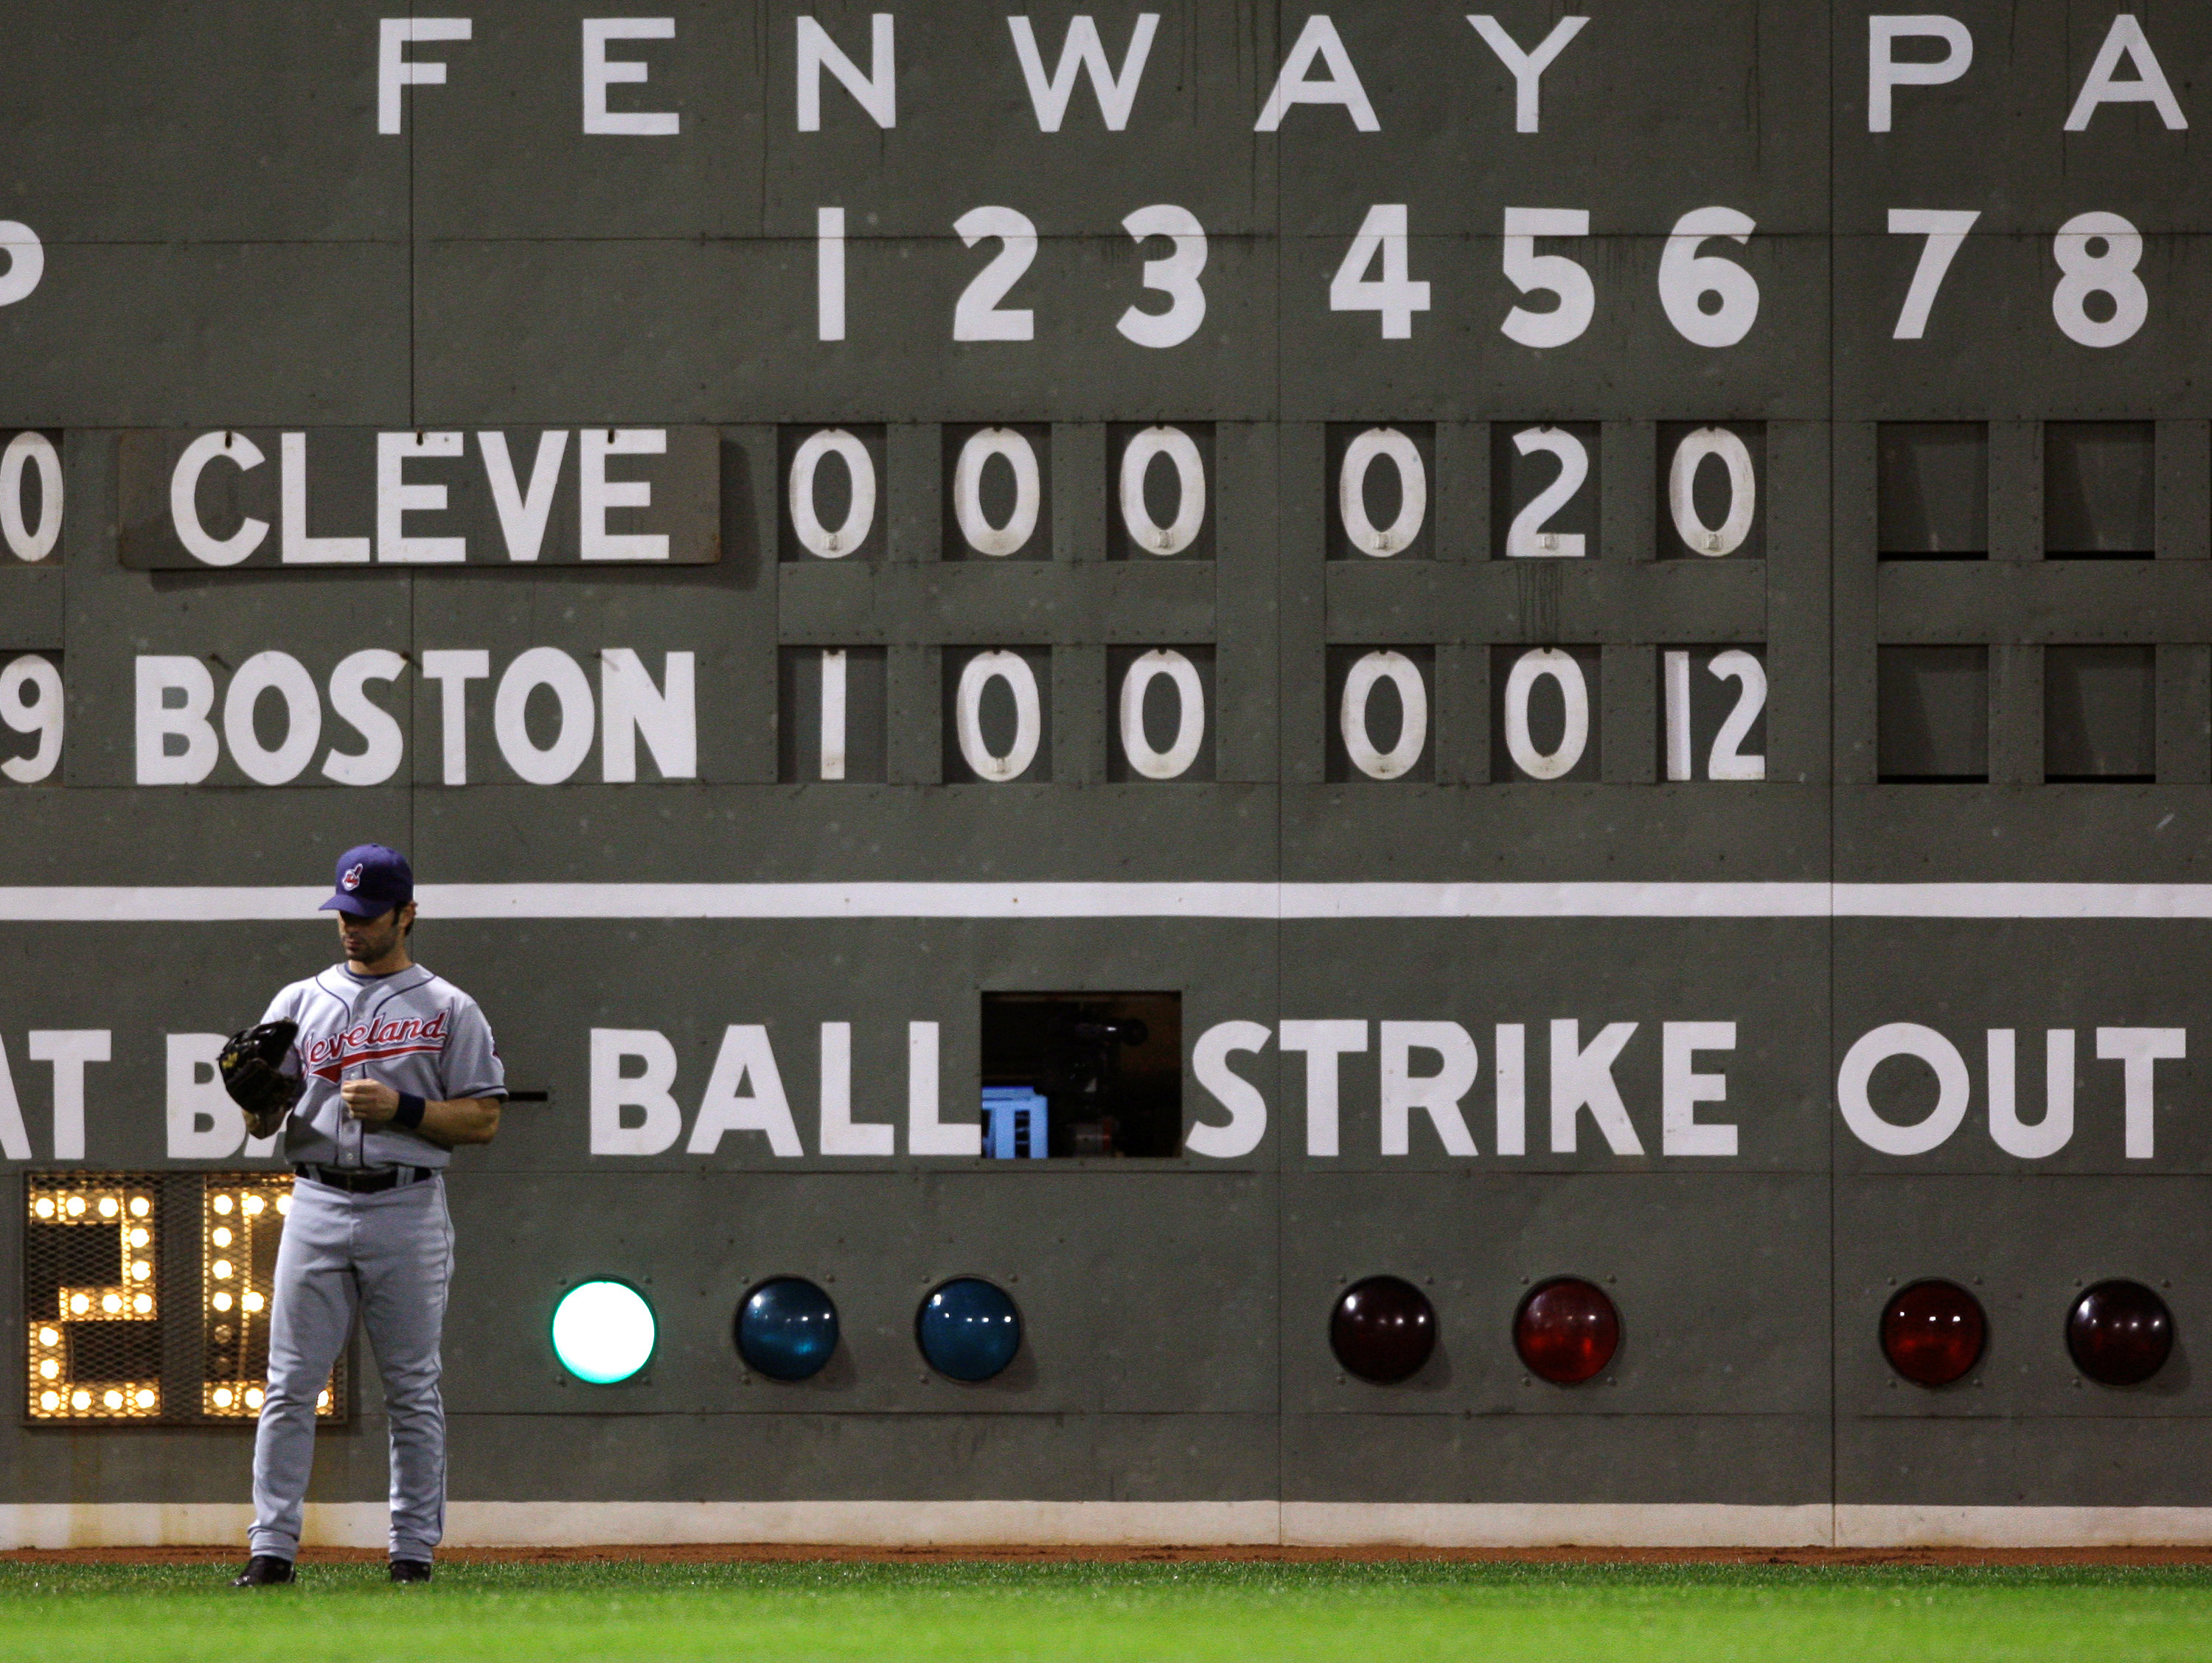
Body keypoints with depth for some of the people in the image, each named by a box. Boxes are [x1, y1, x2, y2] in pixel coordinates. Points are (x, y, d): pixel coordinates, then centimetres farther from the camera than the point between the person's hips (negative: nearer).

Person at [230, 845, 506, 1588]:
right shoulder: (300, 1002, 14)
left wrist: (402, 1109, -12)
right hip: (317, 1205, 2)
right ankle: (272, 1547, -3)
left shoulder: (448, 1010, 6)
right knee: (290, 1385, -3)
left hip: (407, 1211, -2)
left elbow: (483, 1120, 1)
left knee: (412, 1388, 1)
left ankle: (414, 1550, 6)